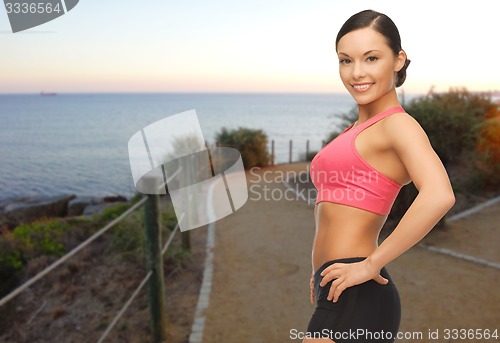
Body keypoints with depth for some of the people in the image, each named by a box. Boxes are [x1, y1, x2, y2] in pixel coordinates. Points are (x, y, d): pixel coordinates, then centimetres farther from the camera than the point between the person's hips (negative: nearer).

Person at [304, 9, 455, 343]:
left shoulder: (398, 123, -10)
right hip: (338, 293, 8)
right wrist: (322, 272, 13)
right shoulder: (360, 129, 14)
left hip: (354, 297, -8)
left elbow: (439, 196, -28)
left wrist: (372, 263, -21)